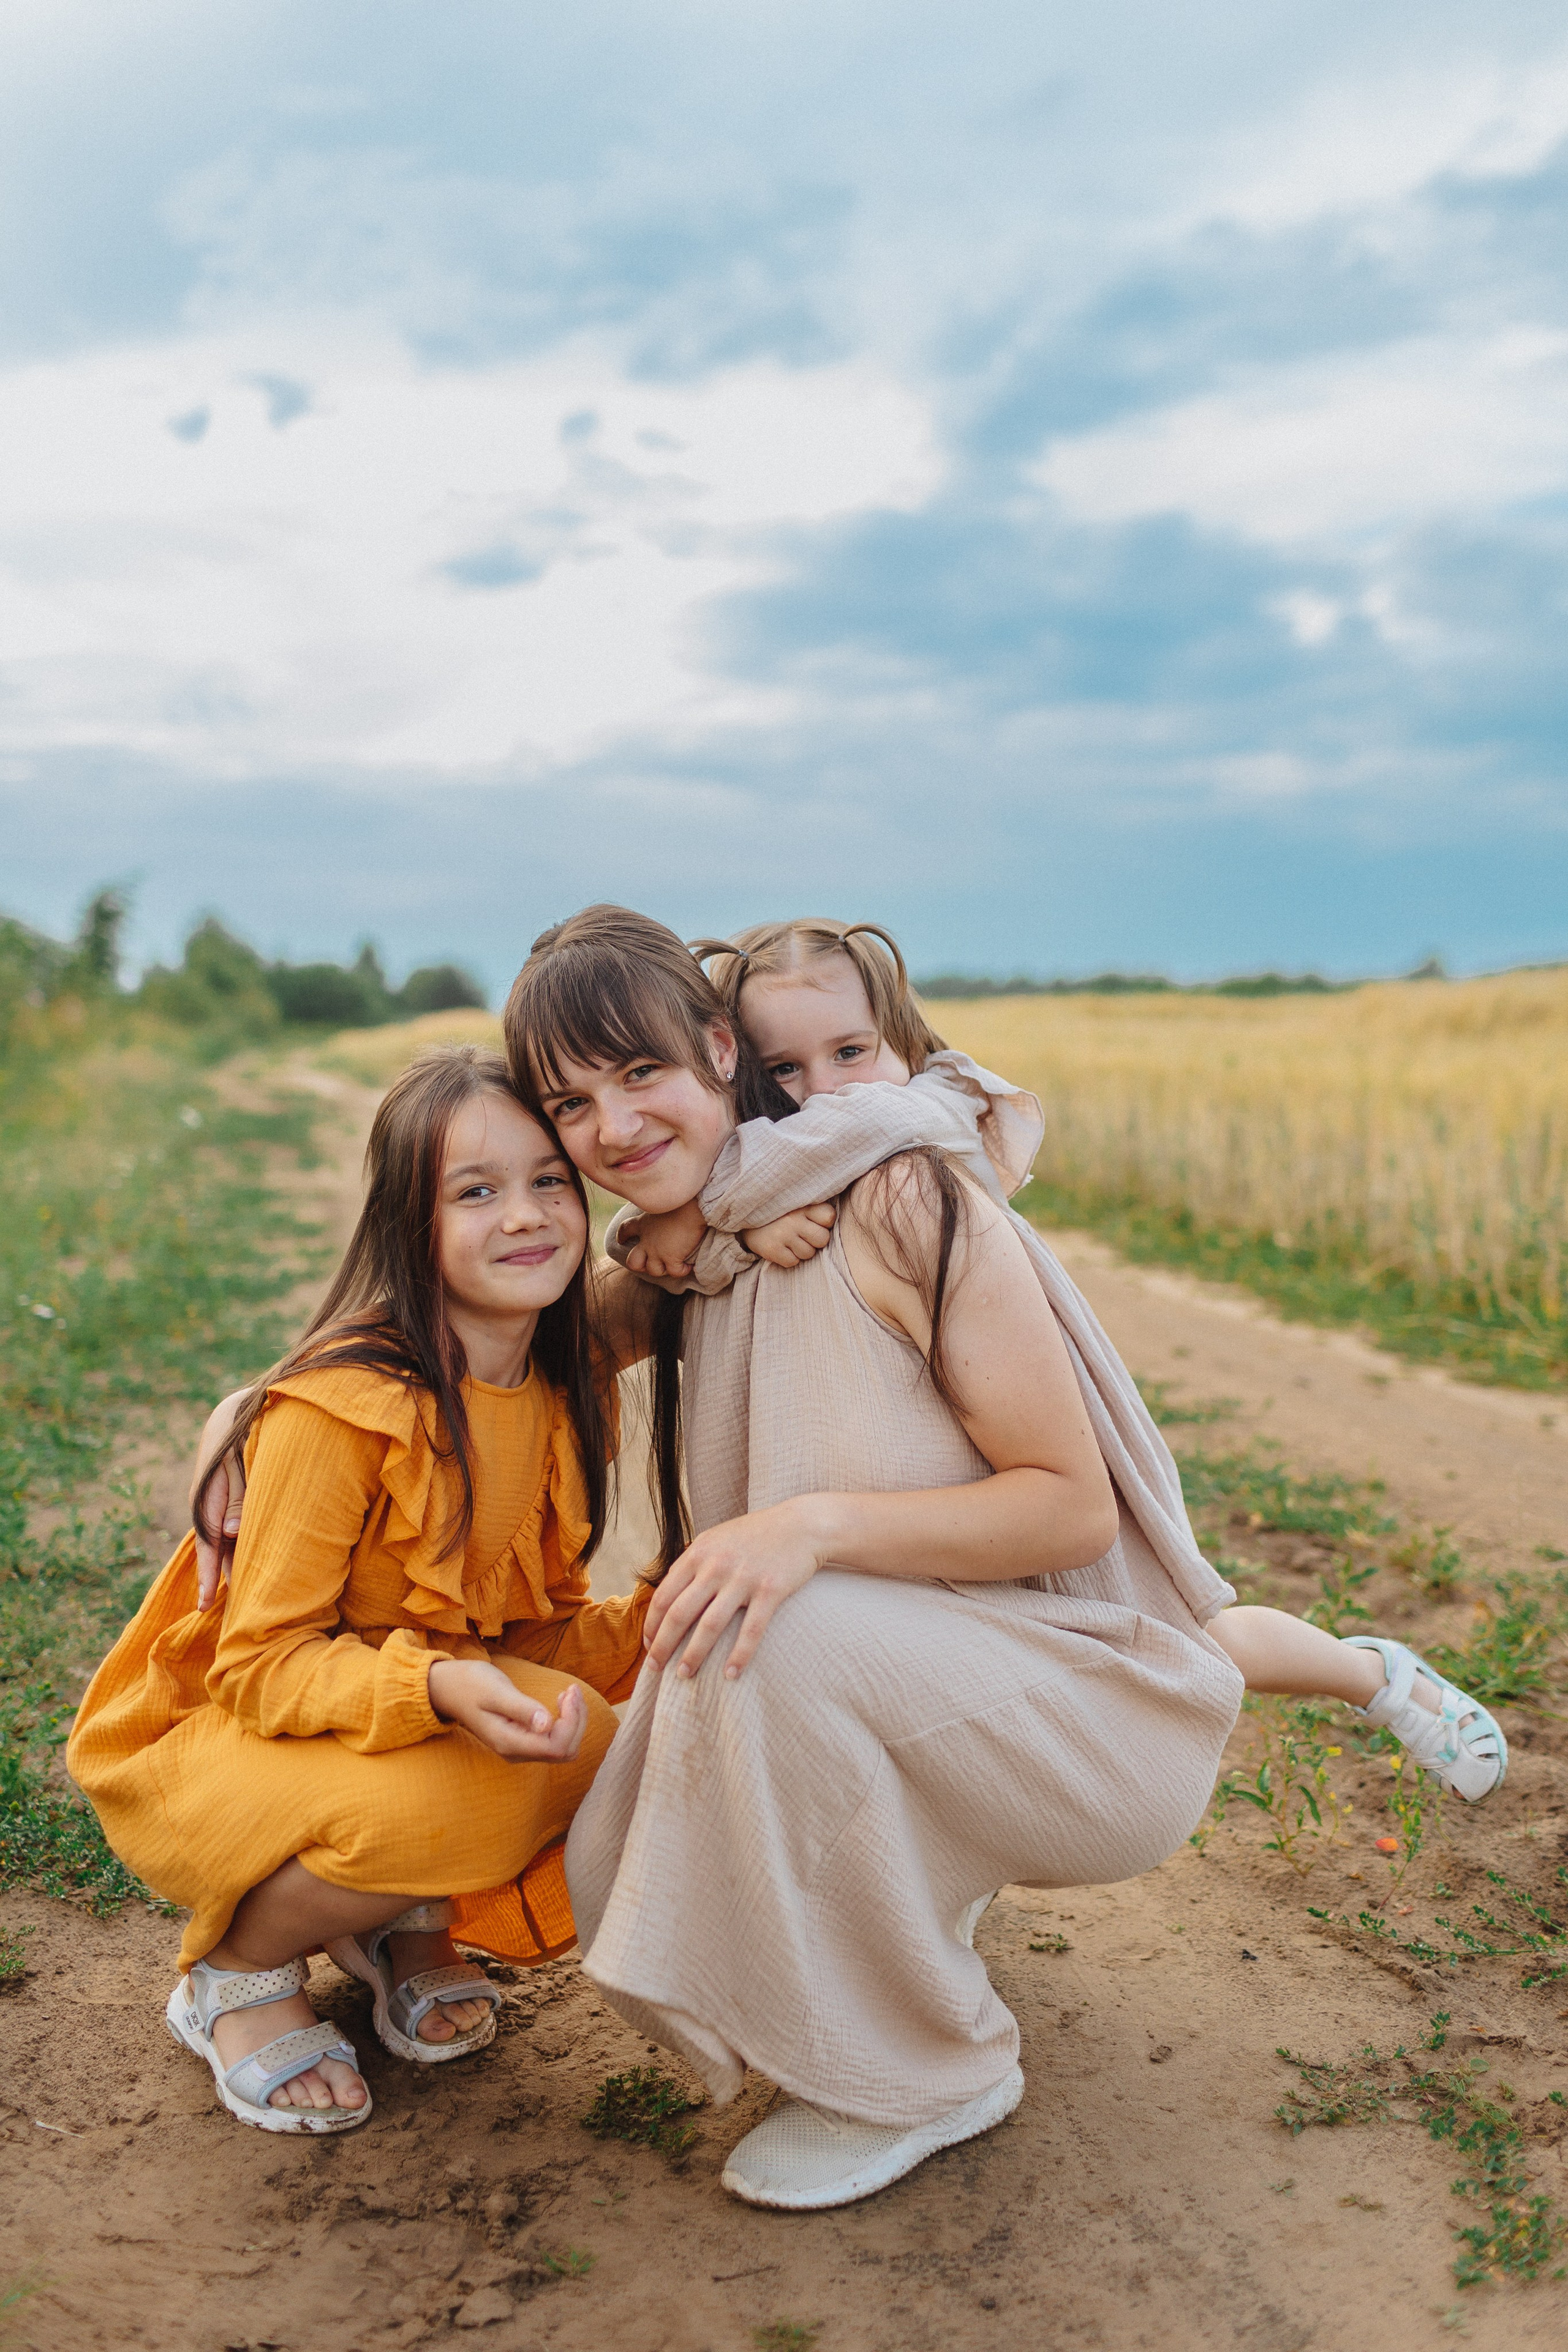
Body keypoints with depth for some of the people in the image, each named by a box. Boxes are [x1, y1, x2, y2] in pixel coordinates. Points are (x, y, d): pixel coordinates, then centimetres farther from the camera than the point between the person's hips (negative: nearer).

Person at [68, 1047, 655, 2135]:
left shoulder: (569, 1391, -5)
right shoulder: (342, 1410, -28)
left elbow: (540, 1631, 0)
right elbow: (260, 1664, -23)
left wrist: (657, 1622, -20)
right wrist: (437, 1689, -41)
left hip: (441, 1721, 6)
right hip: (212, 1746, -6)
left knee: (582, 1743, -22)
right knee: (438, 1797, -35)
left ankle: (403, 1920, 9)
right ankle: (235, 1972, -2)